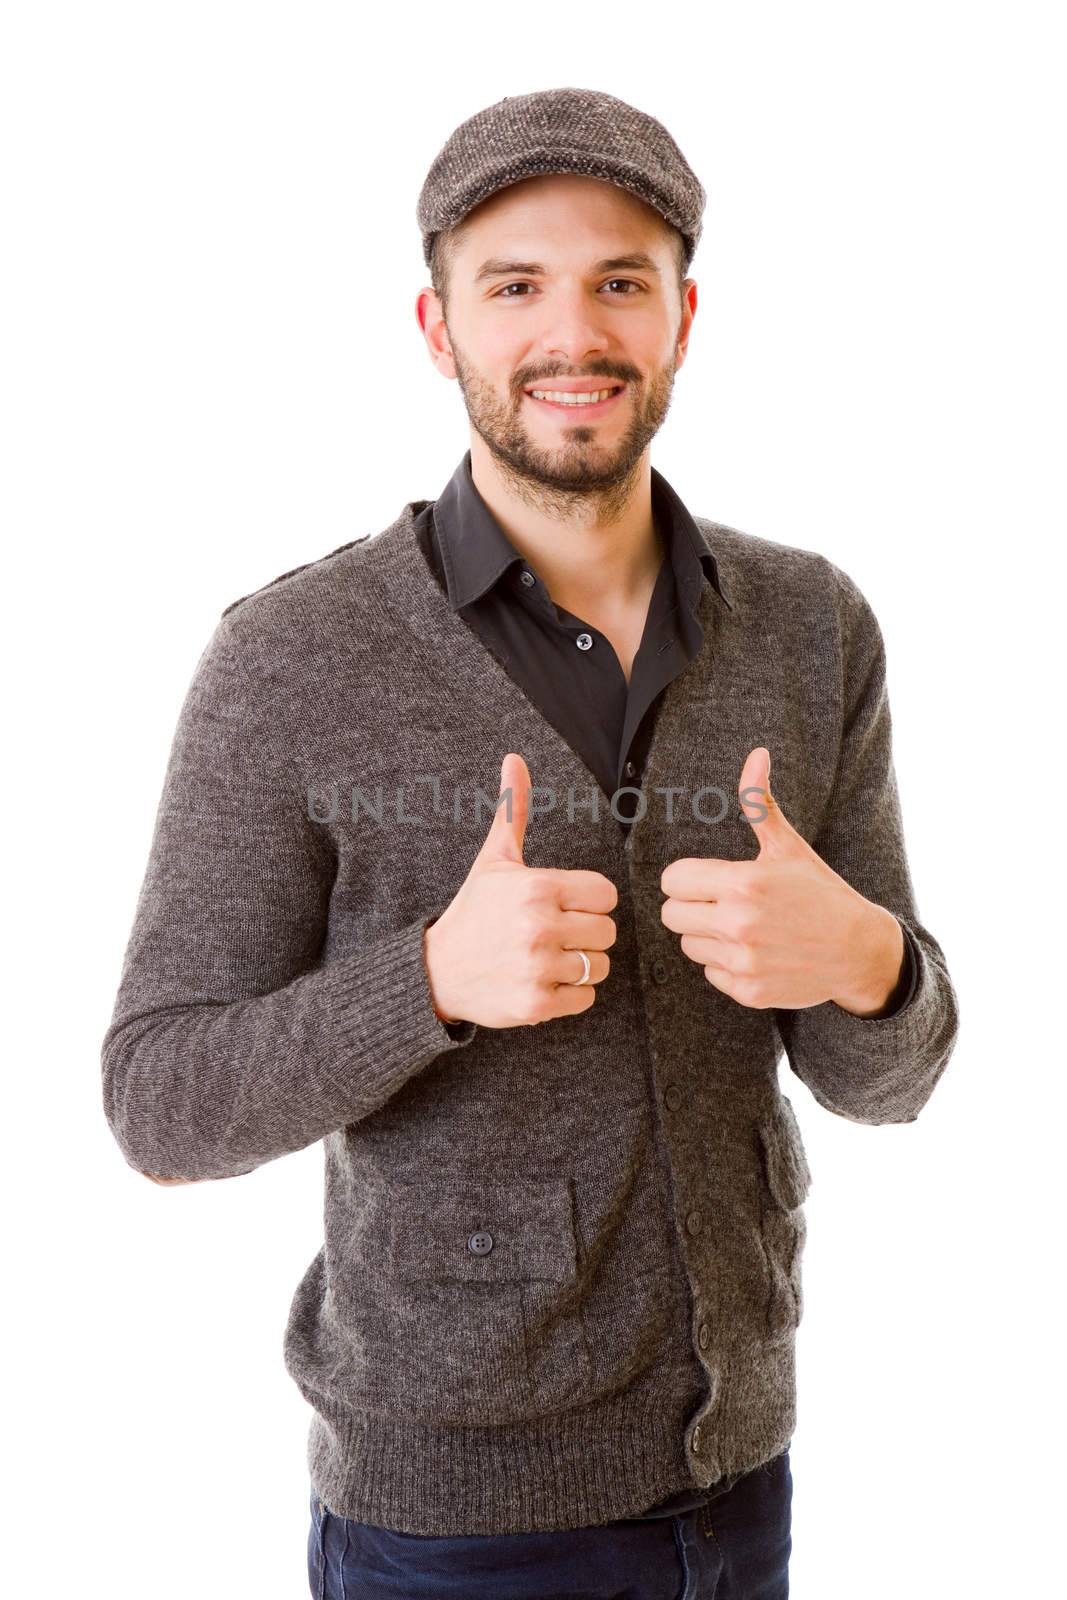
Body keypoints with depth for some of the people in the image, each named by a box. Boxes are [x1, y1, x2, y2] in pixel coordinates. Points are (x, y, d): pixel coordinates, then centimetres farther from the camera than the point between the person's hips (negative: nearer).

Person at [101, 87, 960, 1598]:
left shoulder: (810, 628, -6)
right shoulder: (292, 659, -18)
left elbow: (879, 1074, -3)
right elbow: (169, 1112, -15)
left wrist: (854, 955, -27)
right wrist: (437, 976, -33)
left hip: (730, 1463, 4)